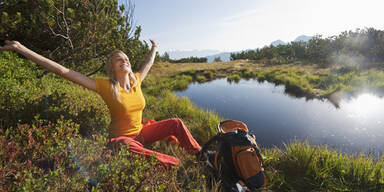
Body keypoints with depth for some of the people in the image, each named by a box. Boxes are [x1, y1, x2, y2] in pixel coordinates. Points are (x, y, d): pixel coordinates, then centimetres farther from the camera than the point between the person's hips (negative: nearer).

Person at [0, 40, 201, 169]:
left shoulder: (136, 81, -4)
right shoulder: (106, 86, -17)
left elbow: (148, 64, 16)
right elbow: (63, 71, -19)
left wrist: (154, 49, 33)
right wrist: (20, 48, -18)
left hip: (141, 133, 5)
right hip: (121, 138, -5)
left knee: (175, 123, -7)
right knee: (127, 147, -40)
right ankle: (174, 164, -21)